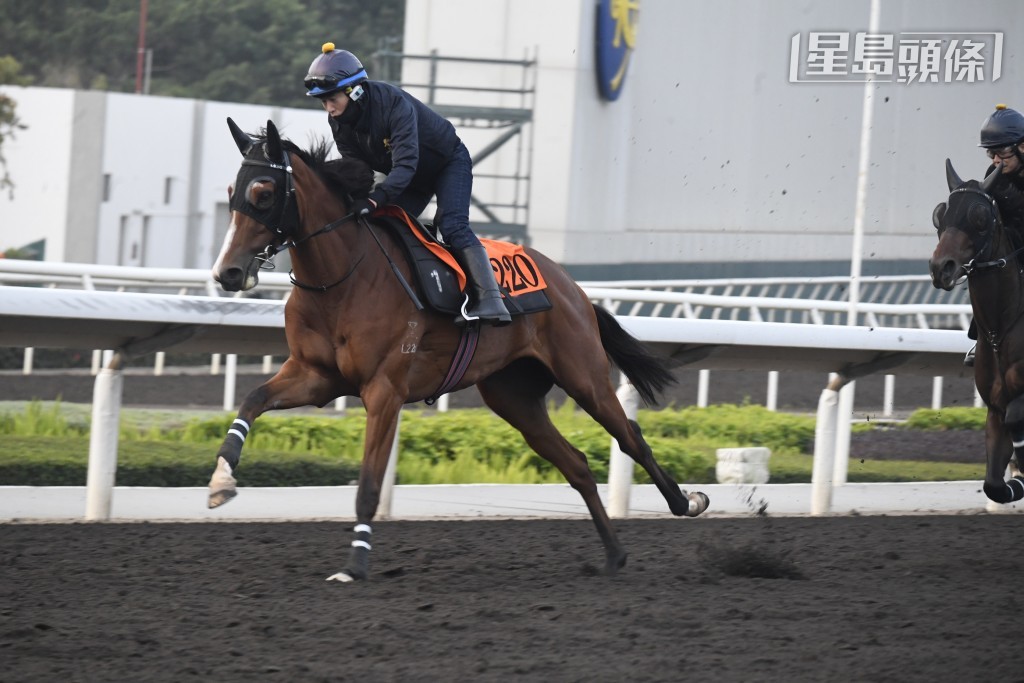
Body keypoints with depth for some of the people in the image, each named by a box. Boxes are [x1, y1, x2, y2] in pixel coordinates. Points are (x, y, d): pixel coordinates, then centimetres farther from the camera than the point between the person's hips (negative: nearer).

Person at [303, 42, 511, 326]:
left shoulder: (393, 103, -38)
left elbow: (405, 164, -46)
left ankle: (490, 299, -33)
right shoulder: (339, 121, -16)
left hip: (449, 162, -8)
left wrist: (374, 199, -58)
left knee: (451, 225, -25)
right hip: (413, 178, 8)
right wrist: (351, 198, -32)